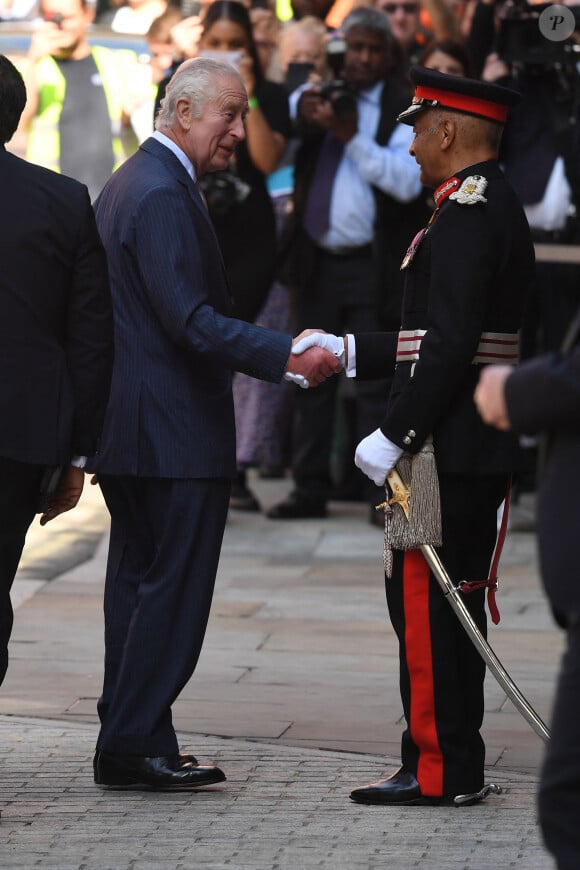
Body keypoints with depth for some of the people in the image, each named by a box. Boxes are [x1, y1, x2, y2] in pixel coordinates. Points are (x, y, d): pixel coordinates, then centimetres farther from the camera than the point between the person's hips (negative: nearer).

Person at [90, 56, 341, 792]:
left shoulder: (125, 185, 16)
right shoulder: (163, 195, -17)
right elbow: (191, 321, -23)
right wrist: (287, 358, -26)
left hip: (128, 424, 11)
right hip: (177, 429, -11)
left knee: (138, 583, 13)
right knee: (175, 587, -6)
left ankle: (127, 744, 16)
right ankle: (134, 744, -5)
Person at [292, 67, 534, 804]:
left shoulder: (468, 211, -16)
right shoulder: (495, 206, 17)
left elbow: (452, 342, -23)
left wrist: (394, 434, -20)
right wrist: (345, 353, 20)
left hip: (447, 444, -10)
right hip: (478, 448, 10)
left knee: (425, 601, -6)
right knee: (451, 602, 13)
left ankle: (439, 769, -4)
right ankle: (453, 765, 17)